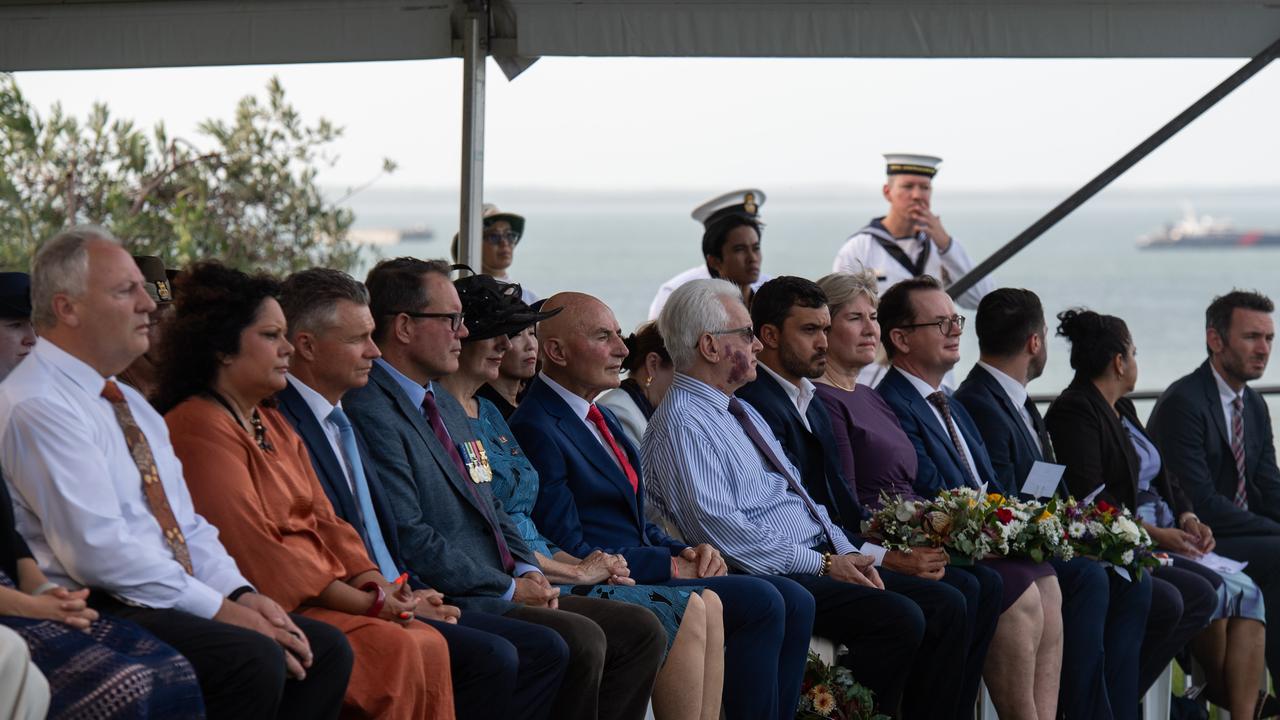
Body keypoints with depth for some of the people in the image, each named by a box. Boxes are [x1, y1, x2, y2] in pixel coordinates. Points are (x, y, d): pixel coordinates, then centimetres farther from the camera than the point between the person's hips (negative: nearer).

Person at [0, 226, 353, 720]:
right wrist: (218, 609, -18)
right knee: (253, 659, -29)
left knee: (326, 649, -6)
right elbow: (99, 549, -20)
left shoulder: (129, 402, 20)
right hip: (100, 611, -9)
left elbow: (187, 526, 20)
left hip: (172, 600, 9)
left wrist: (240, 592, 1)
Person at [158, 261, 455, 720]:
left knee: (428, 645, -13)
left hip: (320, 596, 9)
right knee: (396, 650, -25)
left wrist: (375, 584, -4)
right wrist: (363, 601, -16)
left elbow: (323, 521, 16)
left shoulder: (273, 424, 22)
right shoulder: (201, 429, -10)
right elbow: (255, 551, -17)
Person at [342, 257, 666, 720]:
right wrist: (508, 588, -13)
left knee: (640, 629, 1)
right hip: (446, 603, -10)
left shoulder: (447, 407, 21)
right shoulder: (371, 412, -13)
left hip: (502, 590, 10)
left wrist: (528, 570, 6)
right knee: (580, 640, -27)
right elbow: (410, 539, -19)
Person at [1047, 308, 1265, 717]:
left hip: (1162, 537, 9)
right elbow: (1089, 499, -17)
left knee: (1245, 594, -11)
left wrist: (1186, 518, 1)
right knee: (1210, 593, -27)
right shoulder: (1074, 411, -9)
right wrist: (1154, 533, -19)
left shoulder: (1122, 408, 21)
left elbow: (1163, 478, 21)